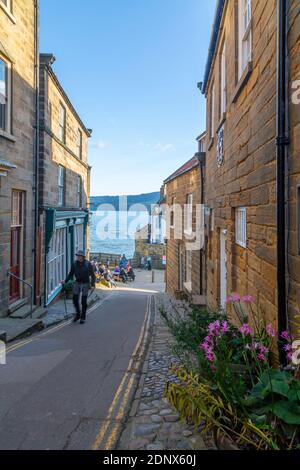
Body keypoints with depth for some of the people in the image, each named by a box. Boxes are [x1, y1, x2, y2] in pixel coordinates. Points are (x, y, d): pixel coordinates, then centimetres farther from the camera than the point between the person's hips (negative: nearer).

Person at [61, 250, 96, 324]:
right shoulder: (75, 264, 1)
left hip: (85, 283, -3)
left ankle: (83, 317, 15)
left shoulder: (88, 264, -8)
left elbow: (92, 274, -3)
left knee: (84, 302, 2)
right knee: (75, 300, 2)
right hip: (77, 283, 3)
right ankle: (78, 314, 25)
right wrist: (65, 281, -4)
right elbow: (71, 274, 7)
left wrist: (92, 283, -10)